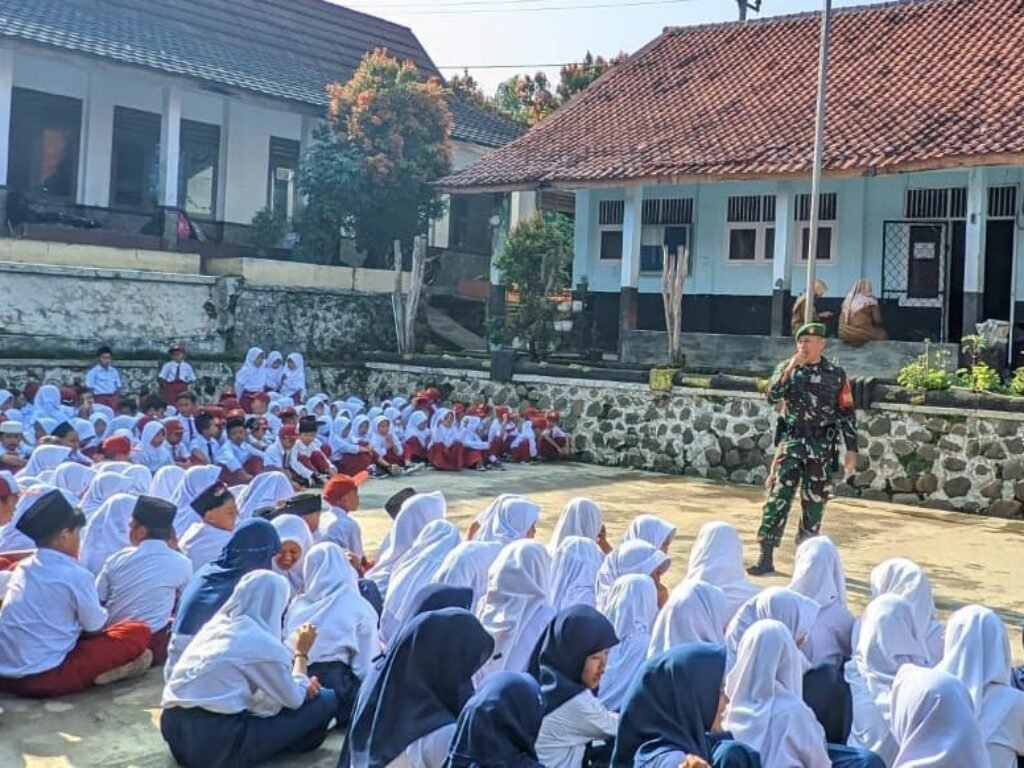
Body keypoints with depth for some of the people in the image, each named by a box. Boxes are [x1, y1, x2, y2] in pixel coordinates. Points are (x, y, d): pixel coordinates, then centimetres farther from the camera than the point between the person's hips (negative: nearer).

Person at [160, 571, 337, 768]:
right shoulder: (264, 643, -7)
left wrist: (300, 684, 18)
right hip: (216, 742, -9)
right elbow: (294, 700, 5)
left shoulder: (216, 624, 15)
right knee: (327, 700, 2)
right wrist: (301, 653, 17)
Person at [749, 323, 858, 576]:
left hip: (822, 448, 0)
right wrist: (791, 369, -19)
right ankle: (766, 557, -8)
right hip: (791, 443, 0)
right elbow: (772, 396, -11)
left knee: (814, 503, 7)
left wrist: (851, 449, 1)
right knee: (778, 497, -8)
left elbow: (847, 413, 4)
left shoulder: (836, 374, 2)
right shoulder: (787, 368, 4)